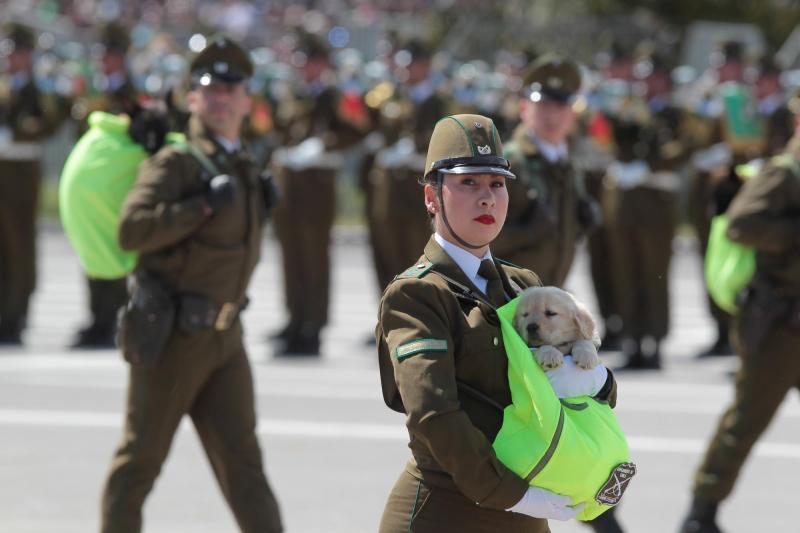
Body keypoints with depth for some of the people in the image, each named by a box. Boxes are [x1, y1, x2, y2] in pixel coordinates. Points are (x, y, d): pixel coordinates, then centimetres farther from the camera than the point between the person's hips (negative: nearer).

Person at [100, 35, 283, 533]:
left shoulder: (245, 169, 14)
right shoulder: (174, 163, -10)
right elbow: (132, 230, -24)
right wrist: (204, 206, -25)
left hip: (225, 341, 6)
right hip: (171, 336, -6)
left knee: (242, 459, 0)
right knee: (141, 459, 4)